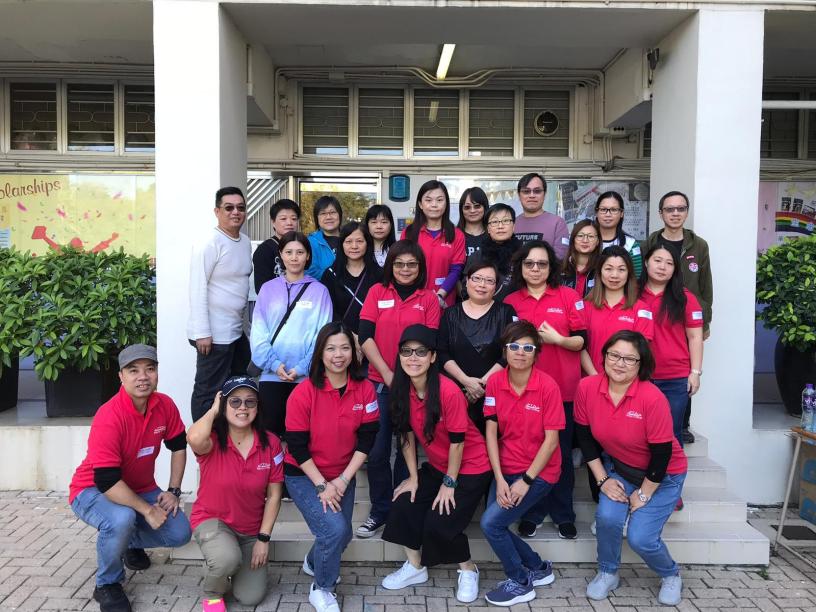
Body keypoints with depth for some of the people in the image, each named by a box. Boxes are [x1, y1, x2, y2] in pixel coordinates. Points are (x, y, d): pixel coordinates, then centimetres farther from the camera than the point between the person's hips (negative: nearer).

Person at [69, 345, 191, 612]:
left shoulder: (165, 405, -13)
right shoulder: (109, 417, -31)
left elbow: (178, 447, 4)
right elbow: (106, 482, -32)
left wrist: (173, 491, -3)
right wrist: (147, 510, -27)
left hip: (141, 489, 6)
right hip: (93, 491, -6)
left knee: (180, 533, -9)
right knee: (122, 519, -38)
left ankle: (131, 542, 25)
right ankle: (107, 585, -8)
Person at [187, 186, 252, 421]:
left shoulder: (245, 242, 10)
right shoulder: (209, 244, -14)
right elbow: (197, 290, -17)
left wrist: (244, 321, 16)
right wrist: (202, 332, -20)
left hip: (237, 330, 9)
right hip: (214, 333, -9)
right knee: (209, 393, 0)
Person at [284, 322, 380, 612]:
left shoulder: (365, 389, -10)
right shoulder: (304, 393, -19)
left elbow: (367, 439, -7)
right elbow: (297, 446, -15)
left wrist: (343, 480, -13)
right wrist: (322, 485, -17)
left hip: (343, 476, 4)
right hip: (304, 475, -4)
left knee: (343, 534, 8)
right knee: (334, 529, -19)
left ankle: (313, 562, 44)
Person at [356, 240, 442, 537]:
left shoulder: (429, 299, 3)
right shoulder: (377, 292, 5)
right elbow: (365, 336, -2)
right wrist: (388, 374, -10)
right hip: (379, 382, 1)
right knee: (378, 449, 1)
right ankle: (380, 511, 17)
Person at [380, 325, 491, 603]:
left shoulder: (448, 391, -29)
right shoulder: (402, 389, -10)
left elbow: (457, 441, -21)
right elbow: (407, 435, 0)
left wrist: (449, 483, -14)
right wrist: (413, 477, 0)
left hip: (470, 468, -6)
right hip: (436, 466, 6)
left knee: (438, 523, -13)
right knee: (403, 507, -5)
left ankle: (468, 569, 16)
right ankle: (415, 567, 19)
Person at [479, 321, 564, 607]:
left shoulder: (548, 386, -16)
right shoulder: (495, 382, -5)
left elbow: (551, 440, -14)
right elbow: (491, 432, -4)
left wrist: (526, 481, -16)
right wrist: (500, 479, -10)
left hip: (539, 471, -5)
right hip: (506, 469, 5)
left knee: (491, 522, -13)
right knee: (494, 524, -3)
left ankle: (521, 583, 11)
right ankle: (539, 568, 24)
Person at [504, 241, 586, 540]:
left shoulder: (568, 296, 2)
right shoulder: (510, 302, 7)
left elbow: (582, 341, -2)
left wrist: (557, 339, -17)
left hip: (562, 388, -1)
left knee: (561, 451, 8)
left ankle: (563, 514, 23)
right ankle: (531, 513, 22)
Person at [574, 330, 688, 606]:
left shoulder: (652, 398, -29)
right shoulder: (587, 388, -17)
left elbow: (662, 453, -20)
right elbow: (585, 437, -4)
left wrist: (643, 494, -11)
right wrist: (603, 479, -5)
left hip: (662, 476, -3)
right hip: (619, 469, 3)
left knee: (640, 538, -13)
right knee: (607, 516, -20)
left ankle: (671, 575, 22)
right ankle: (607, 573, 10)